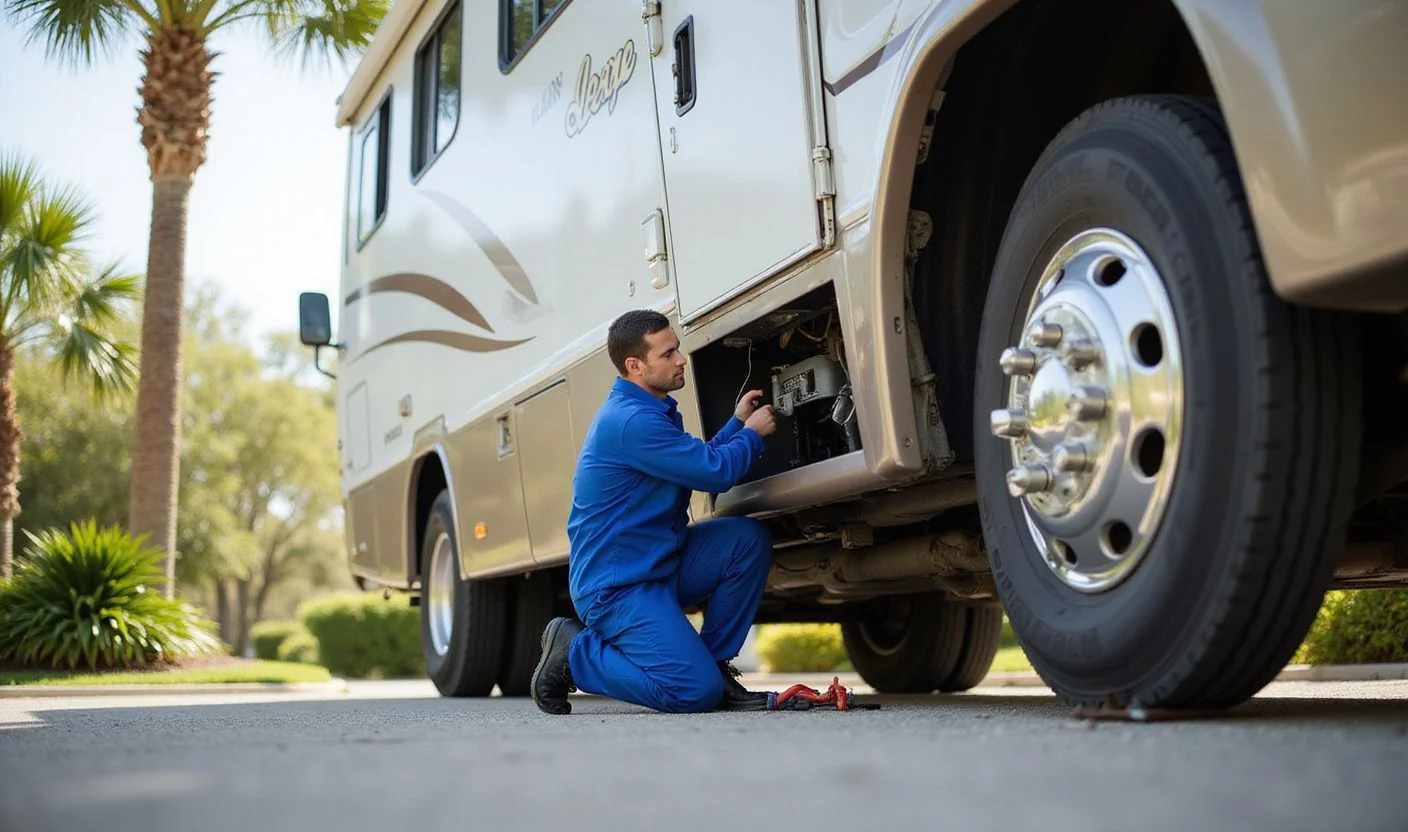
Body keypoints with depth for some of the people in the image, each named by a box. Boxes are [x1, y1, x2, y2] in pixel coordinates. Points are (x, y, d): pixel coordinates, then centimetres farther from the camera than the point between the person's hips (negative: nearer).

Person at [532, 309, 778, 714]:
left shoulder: (649, 410, 12)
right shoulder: (631, 421, -22)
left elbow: (700, 462, 24)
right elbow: (715, 472, -19)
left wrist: (738, 420, 14)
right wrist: (752, 433, -1)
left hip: (659, 564, 10)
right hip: (615, 584, -10)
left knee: (748, 538, -7)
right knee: (697, 692, -18)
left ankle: (713, 663, 4)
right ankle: (574, 652, 1)